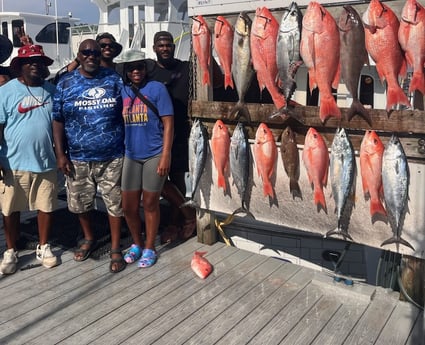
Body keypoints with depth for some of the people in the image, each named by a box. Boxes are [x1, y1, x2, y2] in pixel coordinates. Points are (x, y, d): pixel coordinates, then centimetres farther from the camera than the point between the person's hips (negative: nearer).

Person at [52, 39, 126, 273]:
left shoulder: (114, 79, 1)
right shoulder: (65, 83, 2)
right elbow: (57, 120, 2)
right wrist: (60, 154, -4)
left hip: (112, 156, -1)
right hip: (78, 158, 2)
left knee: (115, 203, 6)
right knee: (79, 203, 15)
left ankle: (115, 249, 22)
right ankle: (89, 239, 40)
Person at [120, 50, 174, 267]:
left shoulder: (157, 88, -5)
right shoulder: (122, 91, 7)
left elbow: (168, 123, -8)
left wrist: (166, 156, -14)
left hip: (154, 155, -4)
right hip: (130, 156, 4)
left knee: (150, 204, 7)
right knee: (128, 207, 8)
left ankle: (149, 248, 23)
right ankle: (136, 244, 31)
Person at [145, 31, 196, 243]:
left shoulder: (186, 69, 4)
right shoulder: (147, 69, 6)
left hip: (180, 134, -1)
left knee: (177, 177, 4)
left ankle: (175, 223, 21)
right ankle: (189, 213, 15)